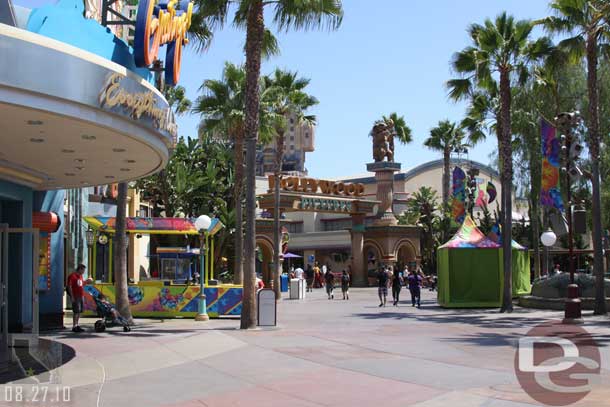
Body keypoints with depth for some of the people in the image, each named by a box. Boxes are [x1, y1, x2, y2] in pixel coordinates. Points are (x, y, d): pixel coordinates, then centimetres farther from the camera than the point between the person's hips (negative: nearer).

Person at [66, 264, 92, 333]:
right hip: (76, 296, -9)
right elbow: (69, 286, -14)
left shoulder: (80, 276, 17)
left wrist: (86, 281, 9)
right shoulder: (72, 276, -10)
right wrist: (72, 296, -18)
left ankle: (77, 325, 17)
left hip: (81, 296, 9)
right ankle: (74, 327, -5)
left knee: (80, 311, 10)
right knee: (76, 311, -9)